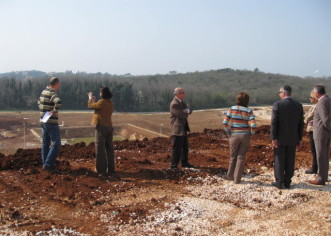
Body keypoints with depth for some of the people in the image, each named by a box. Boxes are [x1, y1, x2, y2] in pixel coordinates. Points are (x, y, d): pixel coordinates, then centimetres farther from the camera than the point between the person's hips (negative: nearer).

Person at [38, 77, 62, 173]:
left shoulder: (44, 91, 10)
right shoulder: (52, 93, -17)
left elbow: (39, 102, 29)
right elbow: (58, 102, -38)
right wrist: (55, 111, -23)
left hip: (43, 121, 9)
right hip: (51, 122, -9)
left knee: (45, 143, 15)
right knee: (56, 144, -6)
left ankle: (45, 164, 23)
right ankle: (48, 164, -10)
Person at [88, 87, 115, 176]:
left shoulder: (102, 102, -13)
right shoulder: (110, 104, 11)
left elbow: (90, 106, 1)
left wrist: (90, 99, 21)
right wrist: (94, 101, 30)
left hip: (101, 127, -8)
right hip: (109, 127, 8)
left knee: (100, 149, -4)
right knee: (109, 149, 12)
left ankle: (102, 170, -4)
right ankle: (111, 169, 18)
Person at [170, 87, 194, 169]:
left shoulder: (181, 102, 12)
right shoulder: (174, 104, -18)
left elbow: (190, 111, 7)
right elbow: (181, 115, -24)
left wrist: (186, 110, -16)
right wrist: (187, 112, -4)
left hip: (183, 127, 10)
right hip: (178, 128, -10)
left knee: (185, 146, 16)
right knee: (177, 147, -6)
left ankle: (184, 162, 27)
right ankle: (174, 165, 0)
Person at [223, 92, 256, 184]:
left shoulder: (232, 109, -5)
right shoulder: (249, 111, -7)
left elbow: (225, 122, -10)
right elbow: (253, 125, -17)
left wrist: (228, 133, 1)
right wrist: (251, 134, 1)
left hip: (234, 136, 1)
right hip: (245, 136, 0)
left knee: (233, 156, 17)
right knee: (241, 157, 7)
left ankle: (230, 175, 30)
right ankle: (237, 179, 7)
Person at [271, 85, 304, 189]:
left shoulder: (277, 105, -11)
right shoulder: (298, 105, 2)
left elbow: (274, 122, -14)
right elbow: (301, 124, 5)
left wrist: (273, 138, -11)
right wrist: (300, 138, 12)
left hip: (280, 138, -4)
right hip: (293, 138, 4)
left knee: (279, 160, 5)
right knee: (290, 161, 9)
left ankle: (279, 182, 8)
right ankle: (287, 182, 14)